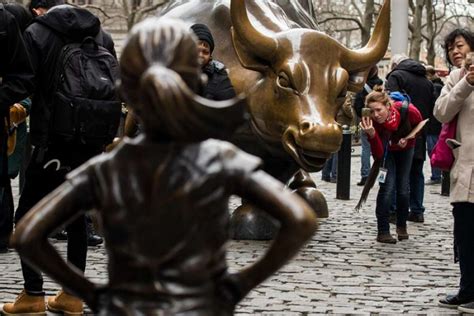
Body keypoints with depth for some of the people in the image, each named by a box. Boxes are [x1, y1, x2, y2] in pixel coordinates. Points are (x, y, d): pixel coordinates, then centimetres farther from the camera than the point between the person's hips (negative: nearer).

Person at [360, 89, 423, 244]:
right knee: (387, 187, -14)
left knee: (403, 189, 1)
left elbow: (419, 126, -9)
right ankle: (383, 232, -8)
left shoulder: (408, 111, -35)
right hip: (387, 150, -1)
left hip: (405, 149, 1)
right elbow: (378, 155, -34)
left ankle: (402, 226, 21)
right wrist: (372, 135, -50)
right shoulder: (372, 122, -35)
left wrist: (408, 139, -24)